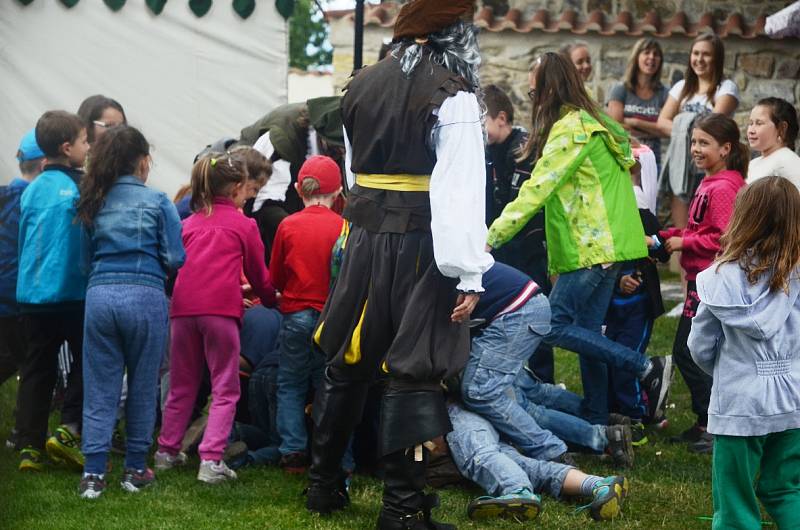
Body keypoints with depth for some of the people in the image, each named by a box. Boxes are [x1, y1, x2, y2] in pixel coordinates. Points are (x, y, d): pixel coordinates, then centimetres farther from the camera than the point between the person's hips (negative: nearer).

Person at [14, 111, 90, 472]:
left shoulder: (32, 191, 7)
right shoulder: (79, 187, -10)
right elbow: (93, 237, -8)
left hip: (31, 294, 5)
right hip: (73, 292, -5)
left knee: (36, 371, 7)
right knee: (85, 361, 10)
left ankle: (29, 446, 4)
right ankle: (69, 429, -4)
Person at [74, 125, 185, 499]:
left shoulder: (95, 201, 11)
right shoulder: (157, 201, 1)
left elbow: (89, 252, 13)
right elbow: (175, 258, -1)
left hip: (99, 295, 3)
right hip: (144, 296, -3)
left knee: (99, 388, 5)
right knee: (142, 387, 9)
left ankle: (93, 474, 0)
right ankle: (135, 470, 14)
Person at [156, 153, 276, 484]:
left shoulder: (189, 224, 21)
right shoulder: (244, 225, 11)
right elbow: (259, 275, 17)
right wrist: (271, 300, 39)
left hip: (183, 307, 4)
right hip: (221, 308, -4)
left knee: (181, 385, 17)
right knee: (225, 390, 0)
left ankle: (167, 451, 21)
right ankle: (211, 460, -10)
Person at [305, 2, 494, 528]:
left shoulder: (363, 85, 8)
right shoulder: (453, 96, -12)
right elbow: (460, 193, -17)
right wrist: (467, 275, -17)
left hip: (365, 240, 6)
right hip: (421, 247, -6)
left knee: (346, 365, 15)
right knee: (413, 375, -2)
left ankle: (324, 484, 26)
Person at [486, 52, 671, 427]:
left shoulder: (571, 128, -13)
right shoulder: (594, 123, 18)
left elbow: (536, 191, -18)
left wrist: (491, 238, -17)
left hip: (592, 248, -10)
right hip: (603, 246, 10)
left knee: (553, 326, -11)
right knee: (586, 331, 11)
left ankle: (647, 369, -12)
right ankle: (597, 423, 12)